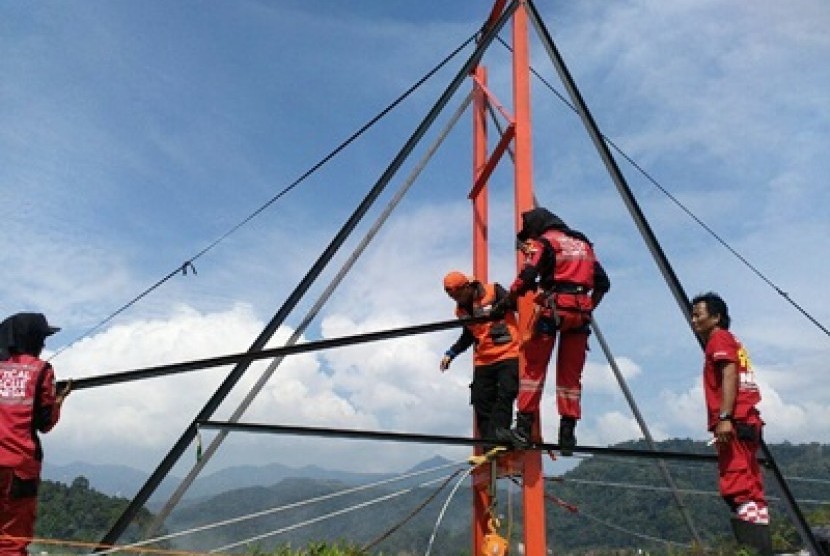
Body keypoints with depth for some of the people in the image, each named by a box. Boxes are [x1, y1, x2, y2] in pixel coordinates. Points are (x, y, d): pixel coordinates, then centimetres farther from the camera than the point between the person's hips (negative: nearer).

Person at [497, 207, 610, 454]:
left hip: (552, 309, -5)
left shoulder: (545, 241, 3)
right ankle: (568, 433, 6)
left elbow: (527, 276, -10)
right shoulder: (584, 244, 23)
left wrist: (505, 302, 0)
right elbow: (603, 283, 19)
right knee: (571, 374, 9)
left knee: (534, 367, -1)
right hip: (580, 312, 5)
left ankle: (524, 427, -5)